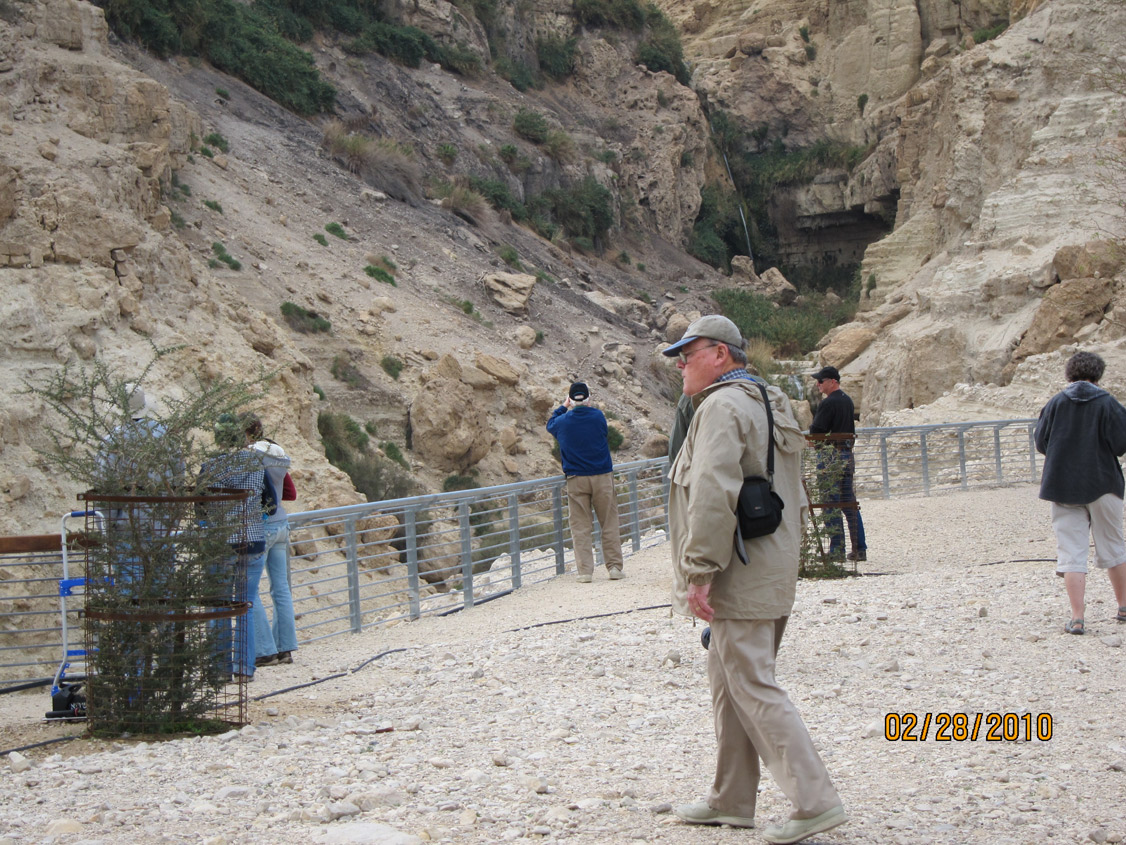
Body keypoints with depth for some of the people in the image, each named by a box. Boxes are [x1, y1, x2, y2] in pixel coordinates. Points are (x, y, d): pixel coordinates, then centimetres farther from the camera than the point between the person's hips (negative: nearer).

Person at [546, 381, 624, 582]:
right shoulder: (598, 416, -4)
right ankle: (614, 567, 7)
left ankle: (585, 571, -1)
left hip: (576, 479, 0)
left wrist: (563, 407, 34)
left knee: (580, 527, 3)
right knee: (609, 524, 7)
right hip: (602, 476, 0)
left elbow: (550, 425, 22)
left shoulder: (563, 421, -1)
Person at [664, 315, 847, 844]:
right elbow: (792, 496, 23)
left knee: (754, 688, -7)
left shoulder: (722, 406, -14)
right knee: (727, 681, 16)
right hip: (769, 572, 10)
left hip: (740, 578, -10)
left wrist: (699, 571, -23)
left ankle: (814, 802, -7)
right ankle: (731, 801, 24)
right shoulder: (767, 403, 18)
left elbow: (713, 496, -25)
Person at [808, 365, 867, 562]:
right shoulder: (847, 400, 13)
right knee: (850, 504, 11)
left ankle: (837, 550, -6)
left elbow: (816, 431, -16)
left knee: (831, 505, -5)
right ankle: (859, 549, 11)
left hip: (831, 456, -9)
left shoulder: (828, 403, -15)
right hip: (848, 454, 9)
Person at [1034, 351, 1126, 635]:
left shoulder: (1055, 403, 0)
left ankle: (1077, 618, -8)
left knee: (1070, 552, 0)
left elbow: (1041, 444, 2)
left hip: (1062, 487, 1)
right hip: (1103, 484, -1)